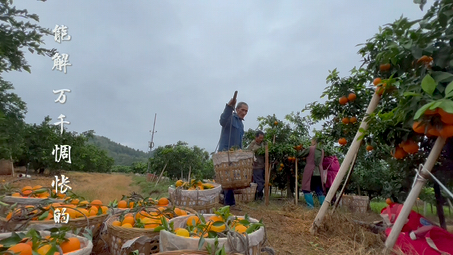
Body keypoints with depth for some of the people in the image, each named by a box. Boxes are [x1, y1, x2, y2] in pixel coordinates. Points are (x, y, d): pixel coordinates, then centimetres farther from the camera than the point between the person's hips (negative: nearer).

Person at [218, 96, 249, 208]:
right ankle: (230, 202, -1)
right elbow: (222, 121, -34)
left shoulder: (241, 123, 19)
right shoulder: (230, 118, -8)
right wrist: (229, 106, -46)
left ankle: (227, 200, 23)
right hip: (226, 152, -9)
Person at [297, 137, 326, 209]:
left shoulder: (310, 149, -6)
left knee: (306, 189, 3)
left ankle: (311, 205, -4)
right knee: (320, 191, 10)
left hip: (310, 173, -5)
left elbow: (299, 155, -1)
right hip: (319, 173, 5)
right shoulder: (322, 150, 11)